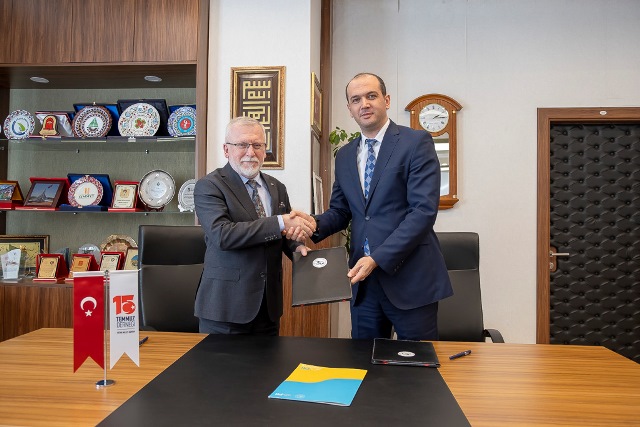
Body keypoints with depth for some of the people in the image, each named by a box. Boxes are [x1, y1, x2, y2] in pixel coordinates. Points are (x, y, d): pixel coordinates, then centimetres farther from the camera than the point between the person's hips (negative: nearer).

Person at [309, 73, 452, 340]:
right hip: (363, 279, 5)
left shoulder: (416, 143, -5)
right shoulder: (344, 156, 13)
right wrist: (314, 225, -6)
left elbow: (424, 210, -13)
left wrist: (378, 257, -19)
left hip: (410, 278, -5)